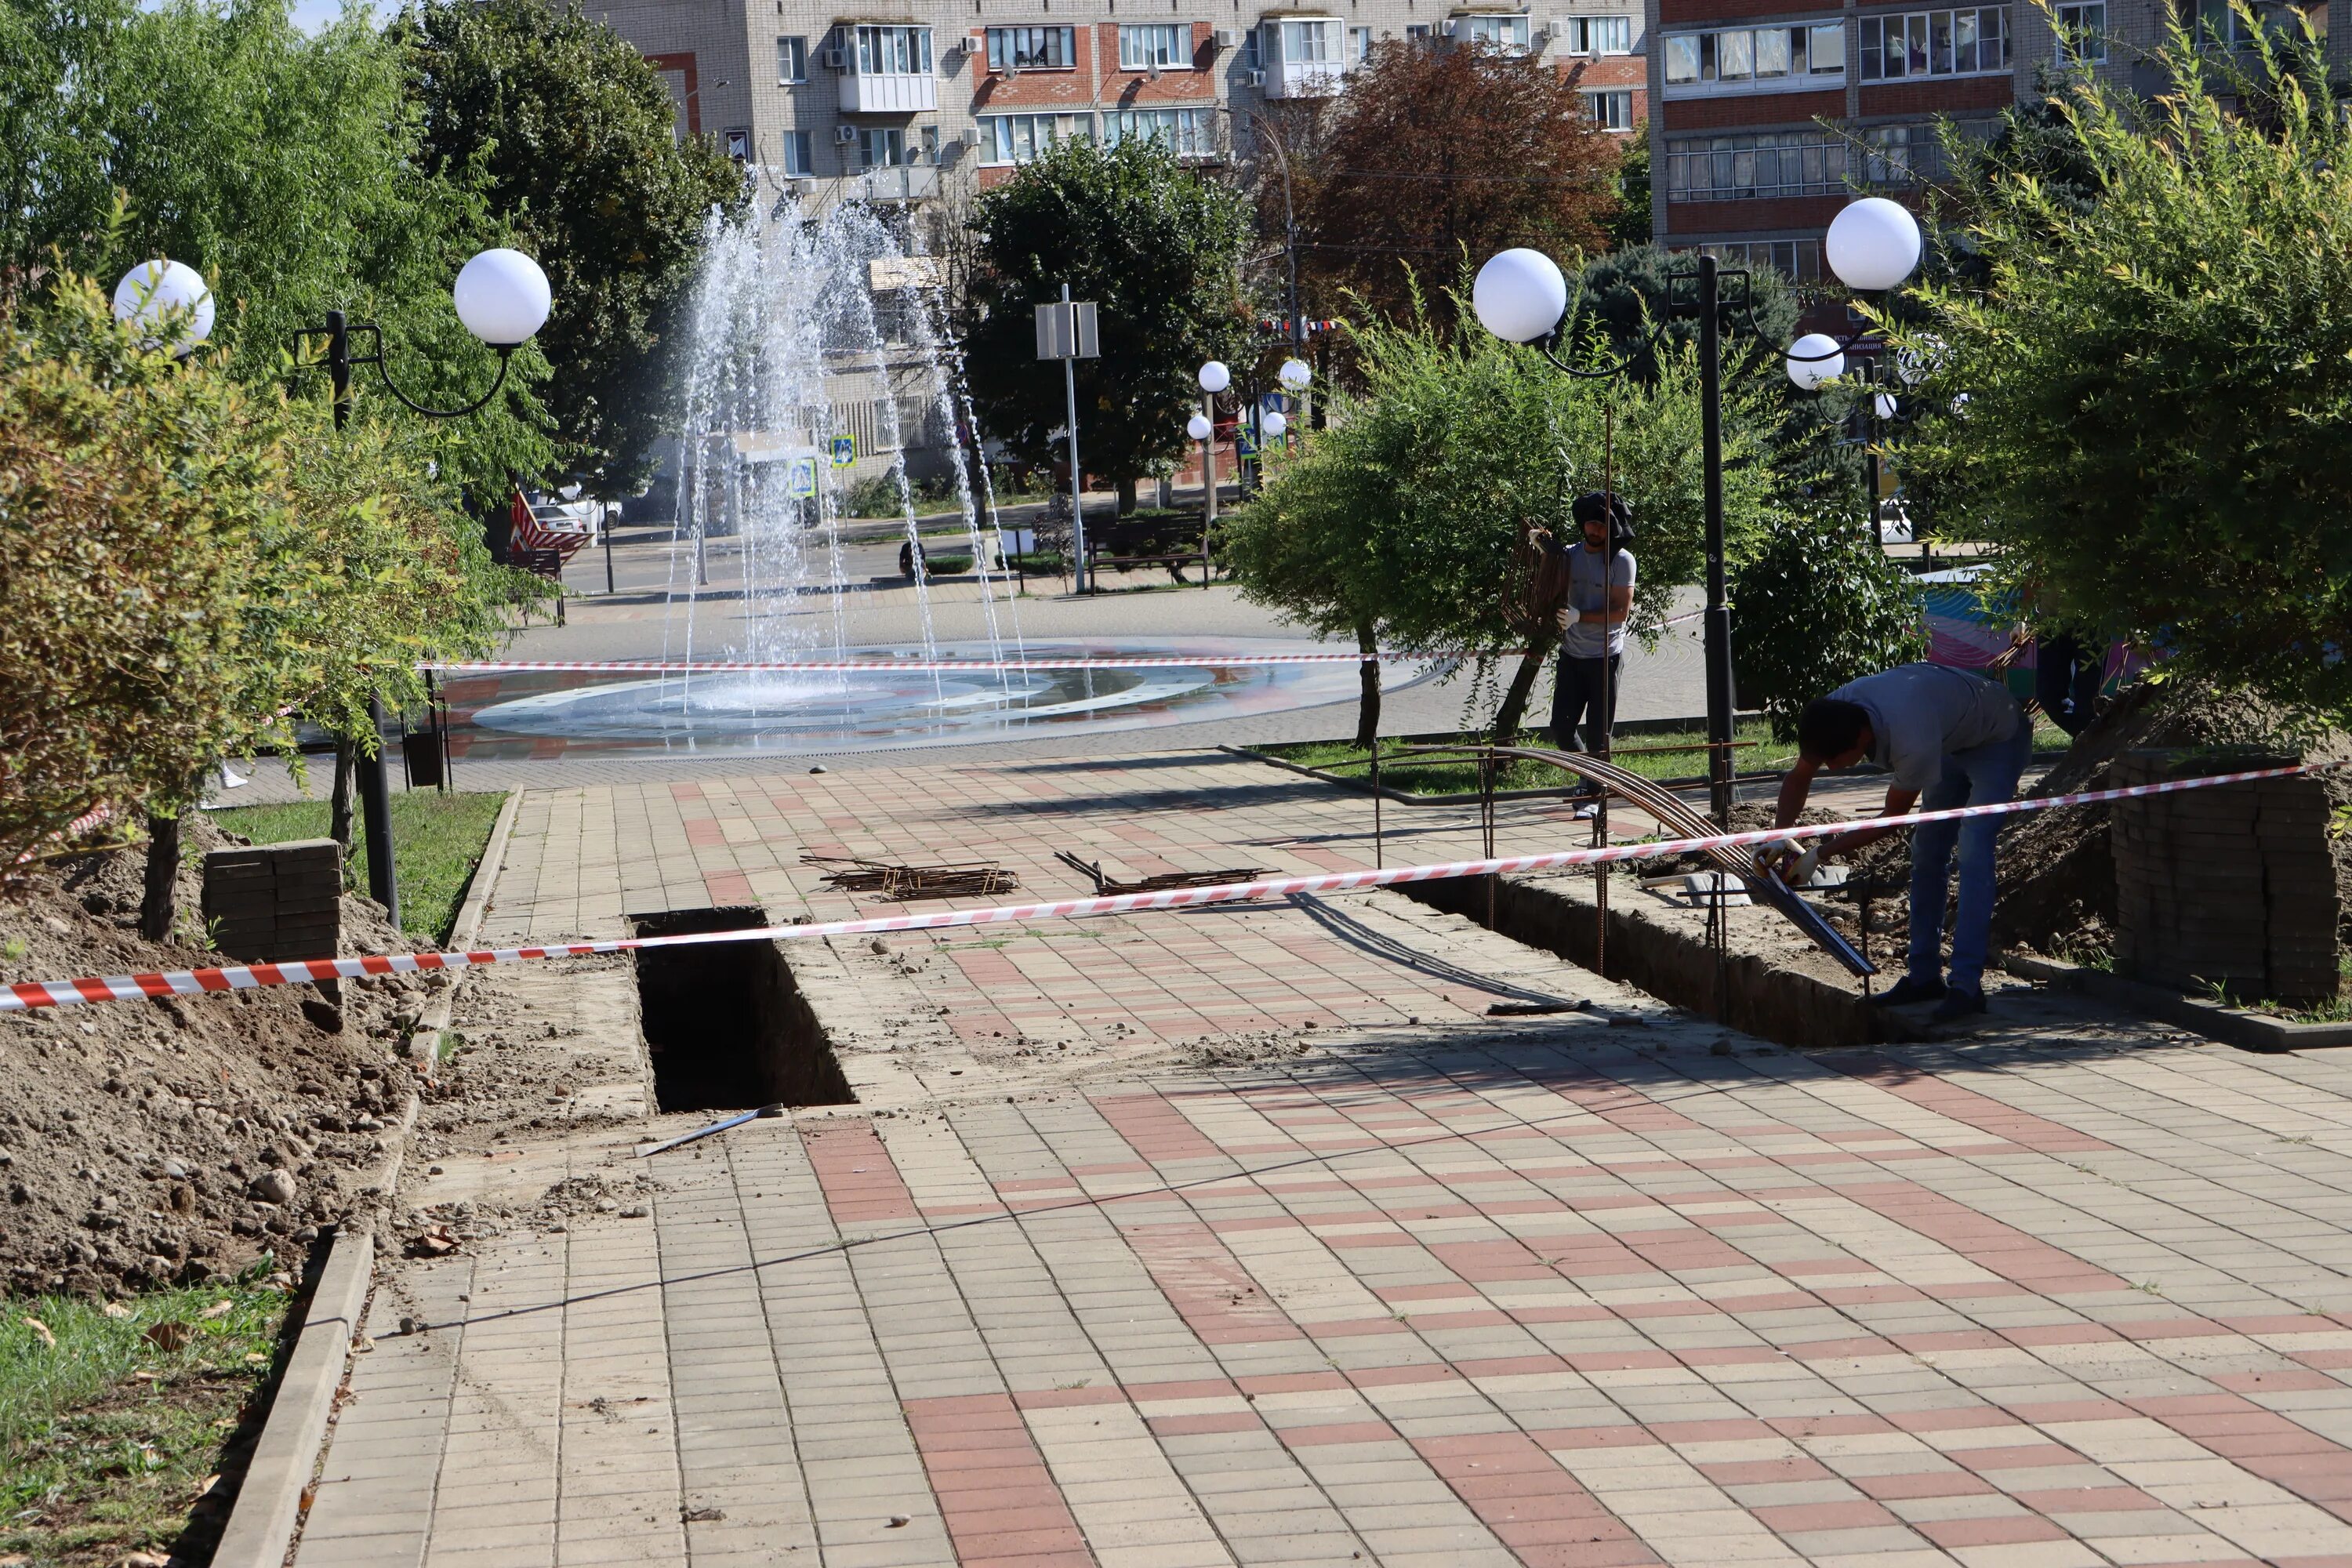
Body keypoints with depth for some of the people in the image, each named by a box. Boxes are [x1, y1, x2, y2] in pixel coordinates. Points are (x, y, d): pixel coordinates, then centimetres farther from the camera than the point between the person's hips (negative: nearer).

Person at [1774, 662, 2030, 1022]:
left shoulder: (1913, 745, -44)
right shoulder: (1833, 712, -24)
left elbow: (1891, 820, -27)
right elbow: (1799, 778, -7)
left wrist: (1821, 853, -27)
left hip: (1999, 739, -8)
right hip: (1955, 738, 8)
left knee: (1972, 852, -20)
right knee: (1926, 850, 5)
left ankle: (1967, 985, -22)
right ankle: (1924, 976, 12)